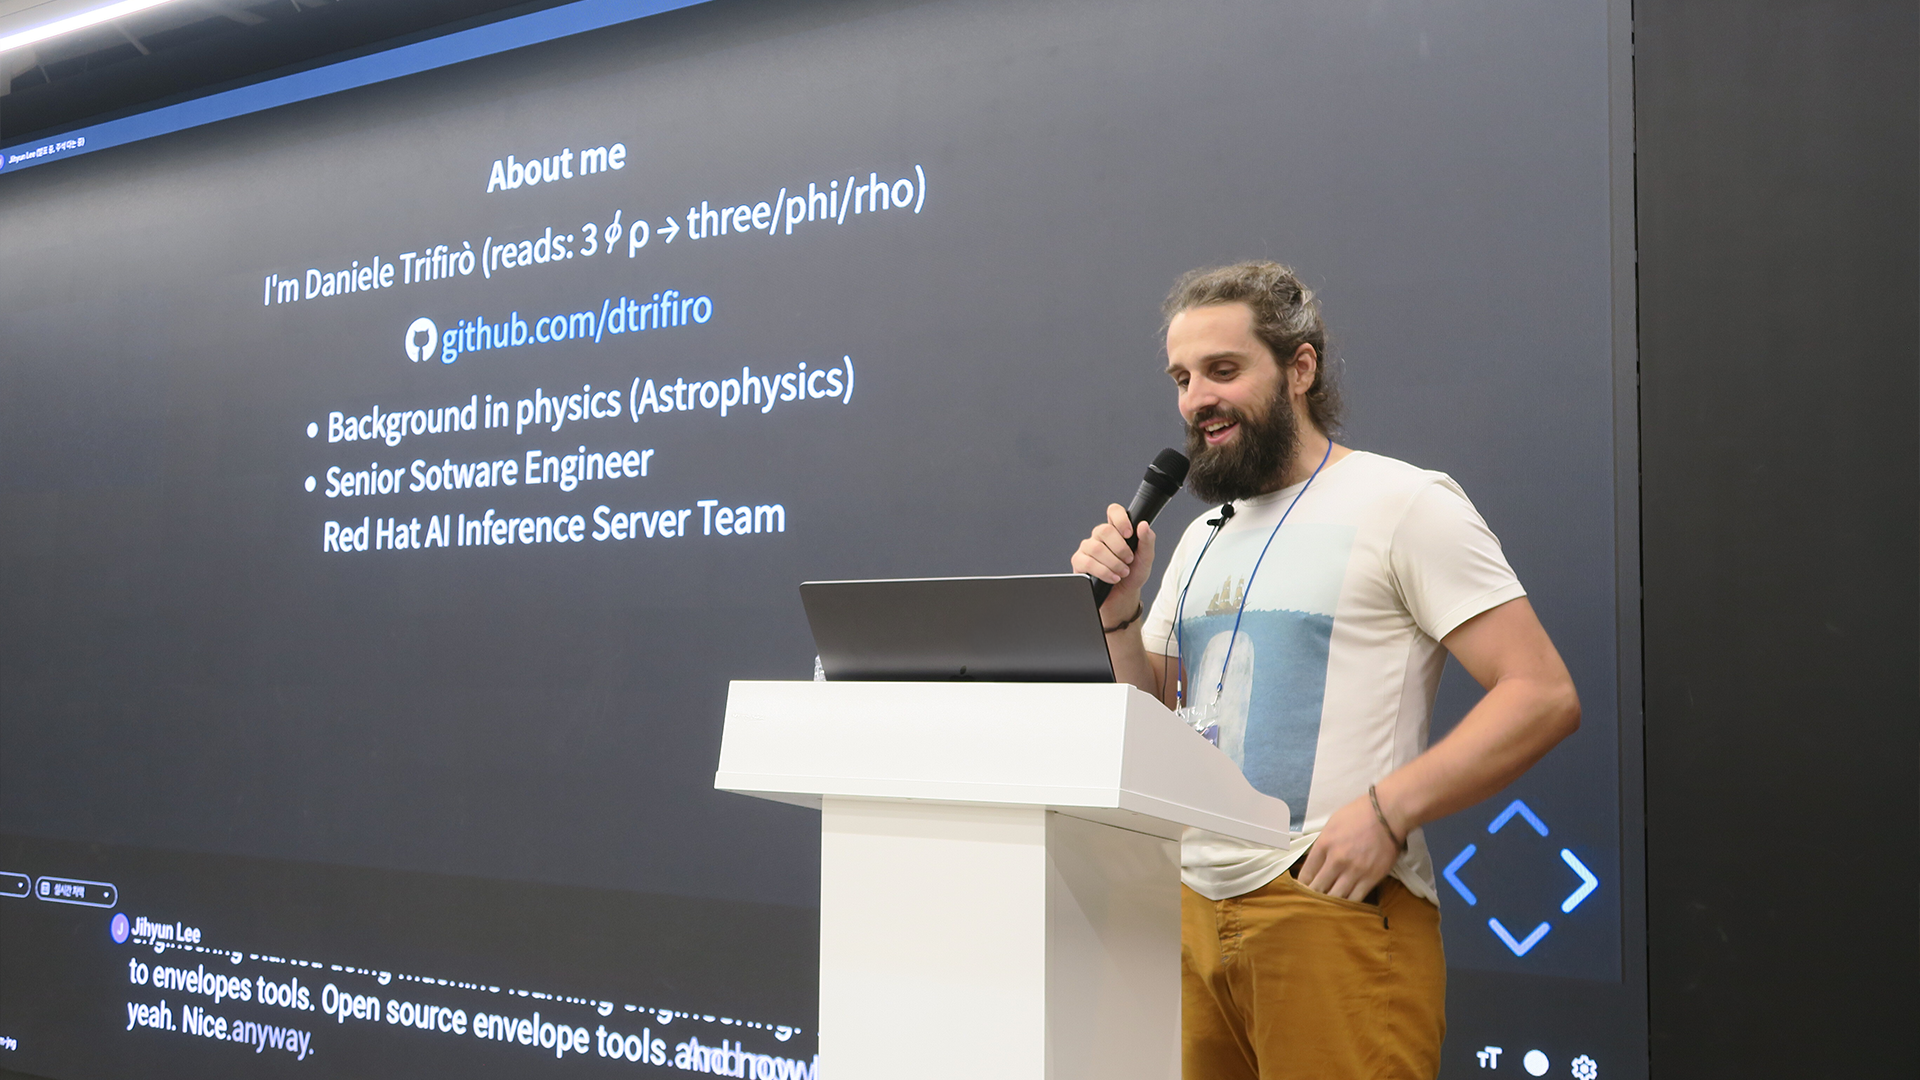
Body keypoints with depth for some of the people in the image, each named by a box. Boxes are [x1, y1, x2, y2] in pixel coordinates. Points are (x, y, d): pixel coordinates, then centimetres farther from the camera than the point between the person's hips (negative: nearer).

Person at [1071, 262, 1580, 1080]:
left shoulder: (1403, 504, -5)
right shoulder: (1204, 536, 18)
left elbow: (1543, 696, -12)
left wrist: (1386, 811, -22)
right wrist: (1117, 613, 0)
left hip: (1334, 910, -6)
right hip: (1193, 910, 6)